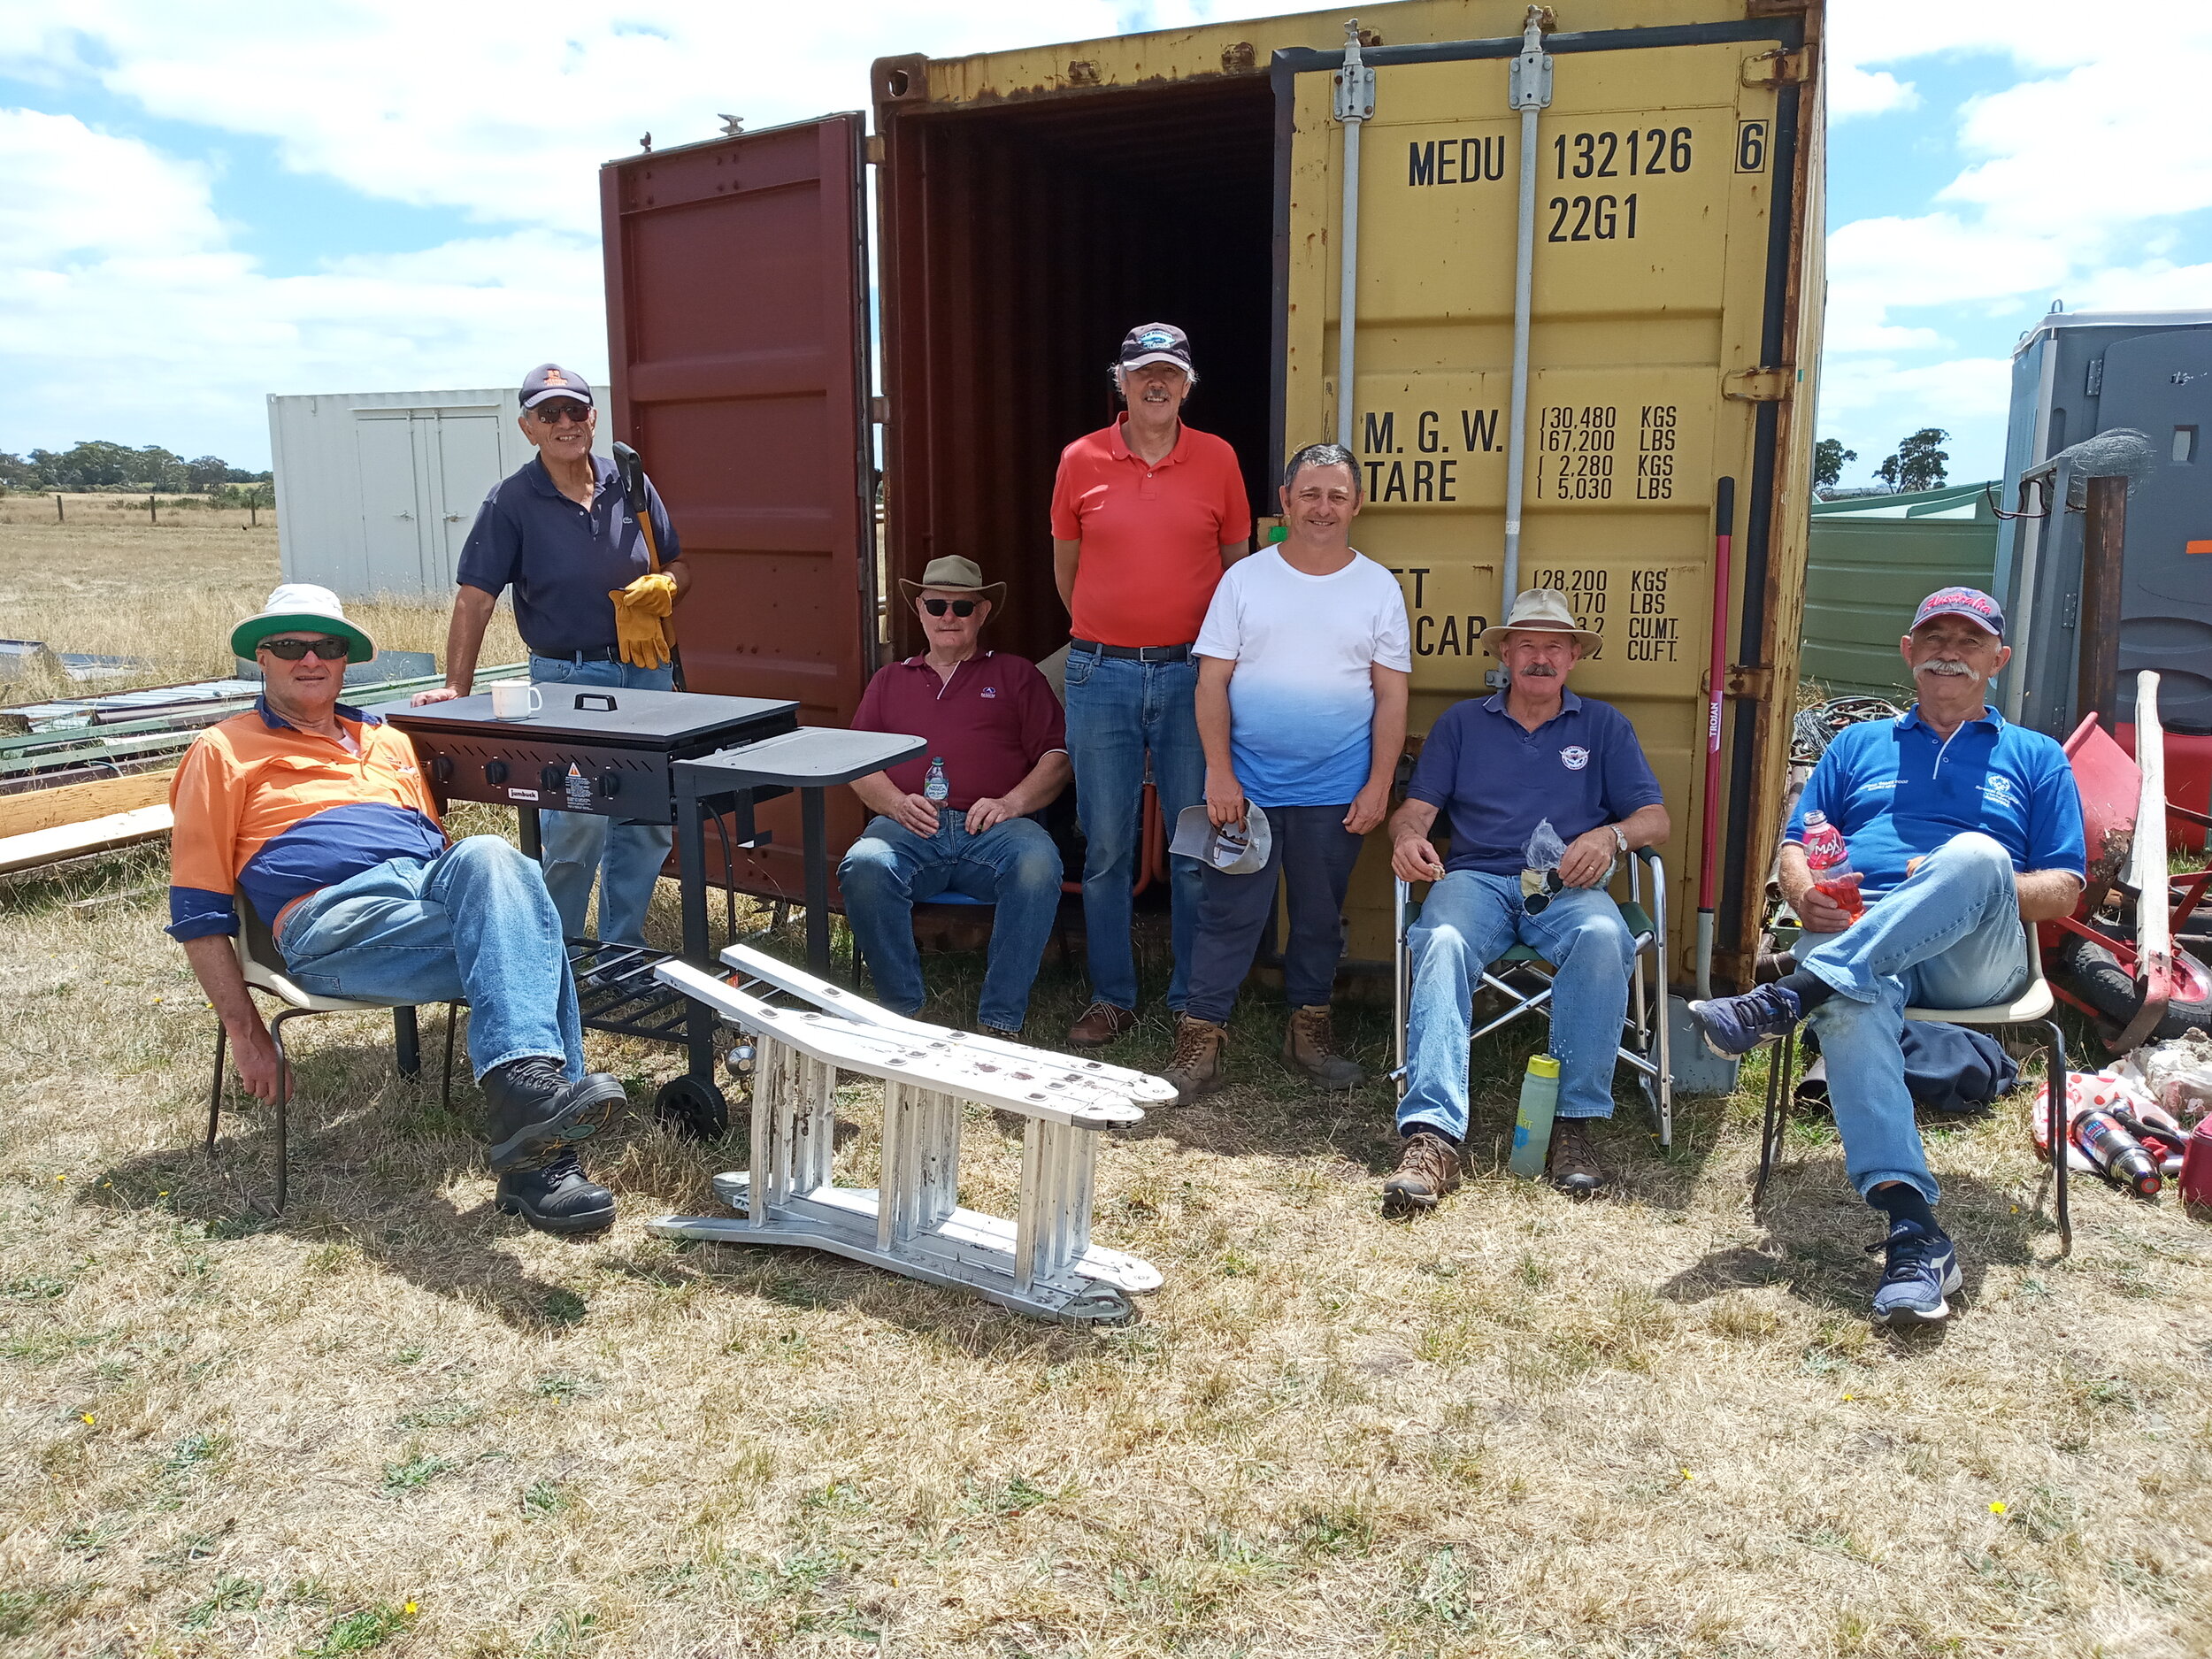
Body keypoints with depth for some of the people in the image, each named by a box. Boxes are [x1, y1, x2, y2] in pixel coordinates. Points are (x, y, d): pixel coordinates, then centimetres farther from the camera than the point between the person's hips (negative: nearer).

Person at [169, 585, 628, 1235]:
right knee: (526, 946, -30)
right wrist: (244, 1031, 1)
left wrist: (489, 901, 10)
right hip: (334, 916, -4)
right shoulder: (224, 752, 15)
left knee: (488, 856, -34)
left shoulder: (390, 742, 31)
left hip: (429, 883, 4)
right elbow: (198, 912, 9)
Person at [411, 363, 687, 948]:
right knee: (576, 824, -9)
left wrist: (663, 586, -9)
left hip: (648, 673, 5)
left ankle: (624, 952, 24)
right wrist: (455, 689, -17)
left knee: (649, 822, 9)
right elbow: (475, 598, -9)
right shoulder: (511, 500, -5)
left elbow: (678, 567, 15)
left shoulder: (630, 484, 7)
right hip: (565, 681, -5)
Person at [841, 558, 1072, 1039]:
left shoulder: (1015, 675, 23)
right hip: (908, 826, 1)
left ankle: (1000, 1023, -27)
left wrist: (1011, 802, -6)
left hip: (991, 828, -1)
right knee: (864, 868, -33)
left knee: (1037, 865, -35)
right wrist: (896, 802, -3)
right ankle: (902, 1012, -19)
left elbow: (1057, 756, 12)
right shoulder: (890, 680, 28)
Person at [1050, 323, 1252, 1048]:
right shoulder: (1081, 460, 2)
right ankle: (1112, 997, 18)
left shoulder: (1217, 459, 3)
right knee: (1106, 846, 5)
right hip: (1101, 675, 0)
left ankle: (1193, 1000, 18)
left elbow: (1238, 559, 13)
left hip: (1191, 673, 0)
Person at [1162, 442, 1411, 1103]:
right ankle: (1200, 1043, 6)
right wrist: (1219, 773, -9)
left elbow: (1392, 694, 3)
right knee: (1228, 914, -1)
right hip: (1246, 787, -1)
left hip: (1337, 794, 1)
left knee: (1320, 917, 13)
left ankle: (1309, 1029, 29)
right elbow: (1212, 681, -1)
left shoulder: (1378, 588, 4)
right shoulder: (1244, 578, 2)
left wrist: (1378, 786, -4)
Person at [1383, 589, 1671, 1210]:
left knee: (1603, 938, -35)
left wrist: (1610, 836, -11)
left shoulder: (1604, 726, 21)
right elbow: (1415, 809, 11)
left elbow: (1655, 818, 12)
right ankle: (1432, 1135, -44)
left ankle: (1574, 1121, -28)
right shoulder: (1461, 722, 21)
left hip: (1567, 887, 0)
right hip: (1476, 879, 0)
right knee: (1442, 943, -35)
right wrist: (1407, 838, -14)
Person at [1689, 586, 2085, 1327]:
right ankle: (1913, 1229, -45)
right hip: (1854, 938, 1)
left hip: (1973, 961, 0)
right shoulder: (1858, 745, 28)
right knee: (1851, 1003, -37)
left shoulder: (2036, 758, 23)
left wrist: (1975, 887, -9)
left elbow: (2063, 891, 12)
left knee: (1976, 854, -35)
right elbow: (1795, 848, 19)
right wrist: (1806, 896, -6)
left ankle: (1787, 997, -39)